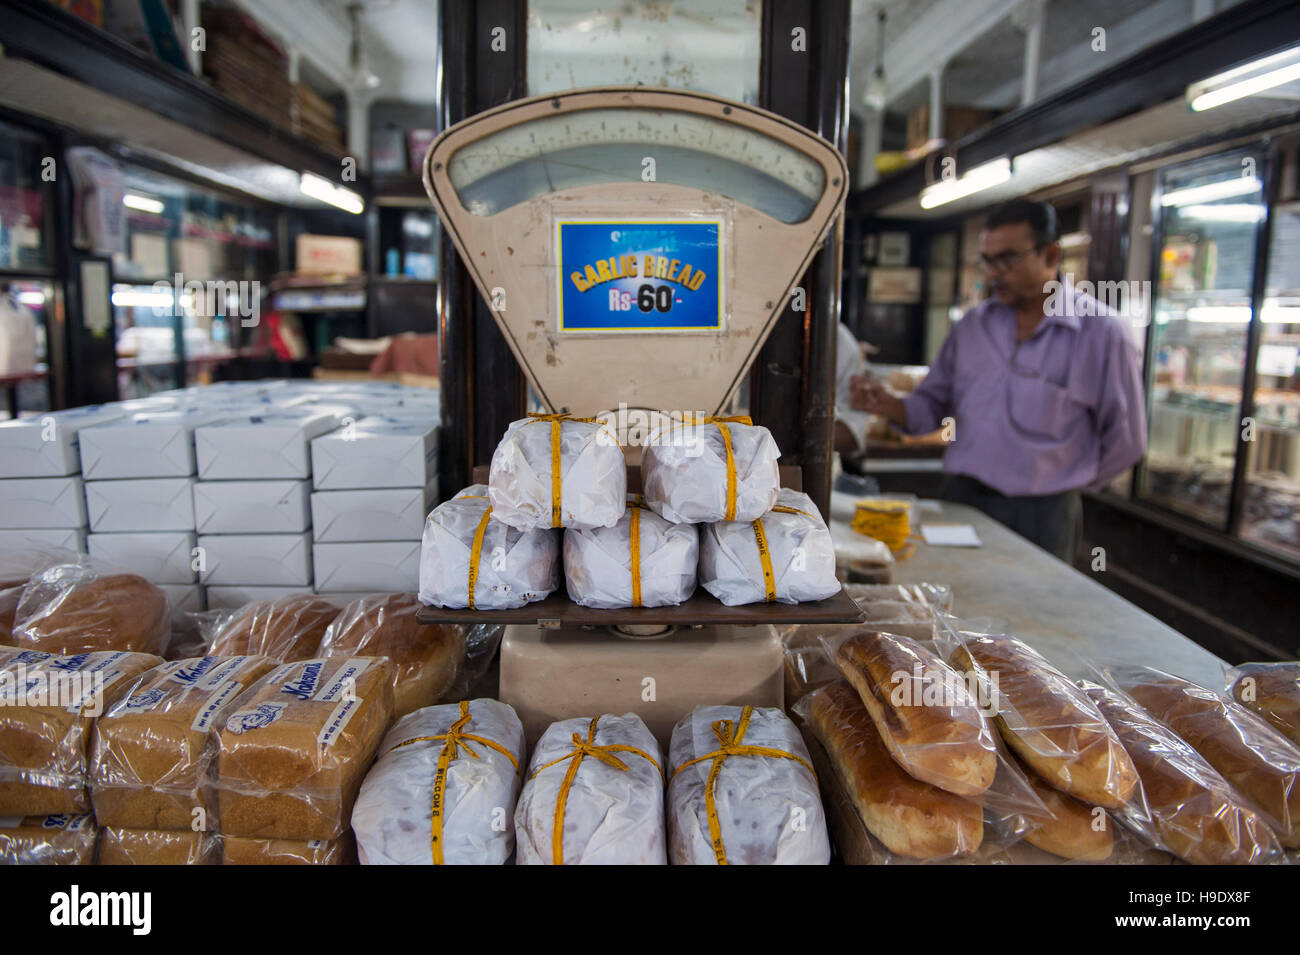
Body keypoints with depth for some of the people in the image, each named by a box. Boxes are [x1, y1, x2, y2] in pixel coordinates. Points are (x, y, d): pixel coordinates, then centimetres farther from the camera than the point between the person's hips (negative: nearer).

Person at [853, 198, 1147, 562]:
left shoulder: (1100, 331, -6)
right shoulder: (972, 326, 7)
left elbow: (1125, 440, -1)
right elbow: (934, 406, 8)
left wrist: (1065, 483, 5)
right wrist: (888, 405, -10)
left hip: (1041, 516, -3)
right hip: (960, 497, 4)